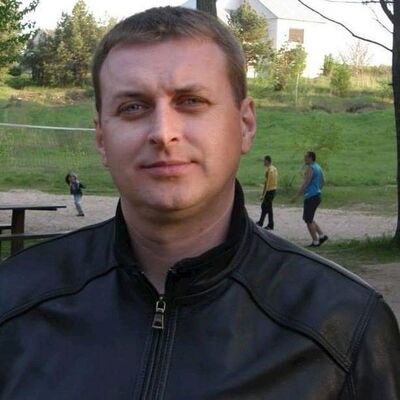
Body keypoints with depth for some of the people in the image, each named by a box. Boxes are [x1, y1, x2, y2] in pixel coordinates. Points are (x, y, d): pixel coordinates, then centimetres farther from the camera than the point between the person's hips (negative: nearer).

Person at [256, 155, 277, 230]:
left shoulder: (268, 170, -18)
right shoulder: (274, 169, 8)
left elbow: (266, 183, -20)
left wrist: (263, 194, -18)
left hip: (269, 191, -9)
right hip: (274, 190, 9)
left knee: (268, 208, 0)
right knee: (264, 206, 17)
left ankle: (270, 225, 7)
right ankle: (260, 222, 24)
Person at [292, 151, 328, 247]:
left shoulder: (310, 168, -15)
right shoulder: (318, 167, 14)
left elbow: (305, 183, -20)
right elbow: (323, 181, 22)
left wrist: (297, 195, -18)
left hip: (310, 197, -10)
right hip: (317, 195, 10)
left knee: (308, 220, -2)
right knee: (309, 219, 19)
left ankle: (315, 242, 1)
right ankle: (322, 235, 14)